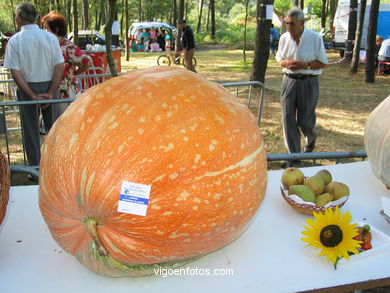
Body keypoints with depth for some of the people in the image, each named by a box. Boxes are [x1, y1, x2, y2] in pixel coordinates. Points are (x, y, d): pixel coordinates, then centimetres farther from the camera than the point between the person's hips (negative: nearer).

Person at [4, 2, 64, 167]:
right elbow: (60, 67, -9)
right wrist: (50, 93, -9)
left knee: (31, 130, 12)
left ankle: (35, 167, 21)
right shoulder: (50, 37, -4)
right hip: (49, 87, 1)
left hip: (27, 88, -1)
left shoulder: (14, 41, -8)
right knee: (52, 128, 13)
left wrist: (32, 96, -10)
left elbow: (15, 73, -12)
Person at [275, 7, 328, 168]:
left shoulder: (315, 38, -8)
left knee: (304, 120, 1)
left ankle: (311, 138, 39)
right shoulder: (284, 38, 2)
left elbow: (323, 63, -3)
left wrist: (306, 65, -20)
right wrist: (286, 63, -10)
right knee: (288, 118, -1)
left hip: (308, 82, -3)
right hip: (289, 81, 3)